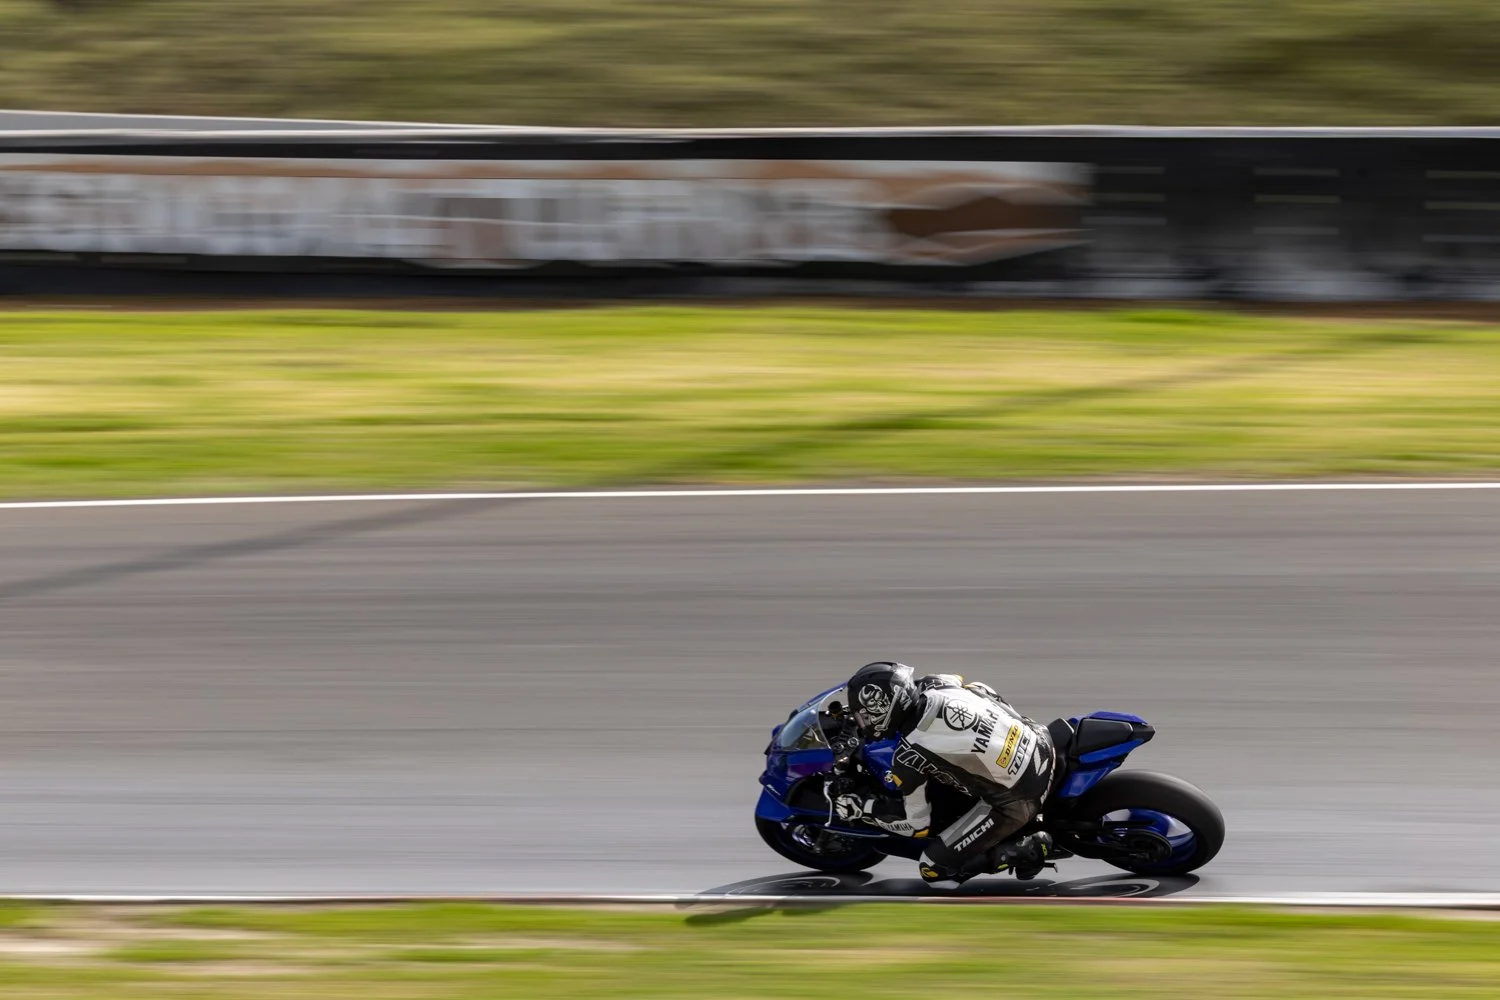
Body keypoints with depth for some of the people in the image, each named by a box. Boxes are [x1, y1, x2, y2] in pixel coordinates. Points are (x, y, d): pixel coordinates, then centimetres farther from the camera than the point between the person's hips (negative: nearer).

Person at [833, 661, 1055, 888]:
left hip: (1018, 800, -7)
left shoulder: (910, 754, -19)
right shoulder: (934, 685, -2)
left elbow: (915, 822, -7)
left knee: (934, 870, 1)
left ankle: (1028, 851, -2)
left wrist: (861, 808, 5)